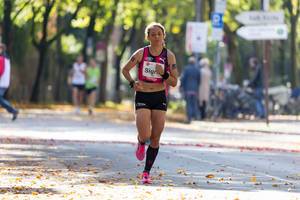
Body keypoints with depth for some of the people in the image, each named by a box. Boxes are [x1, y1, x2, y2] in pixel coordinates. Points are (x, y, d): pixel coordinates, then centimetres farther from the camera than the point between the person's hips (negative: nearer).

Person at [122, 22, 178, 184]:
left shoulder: (169, 56, 0)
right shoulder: (141, 53, -2)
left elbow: (174, 83, 1)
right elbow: (125, 70, 11)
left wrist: (163, 74, -18)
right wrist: (132, 83, -6)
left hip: (160, 98, 1)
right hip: (142, 97, -1)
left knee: (155, 138, -1)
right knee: (145, 136, -15)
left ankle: (146, 172, 11)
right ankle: (141, 143, 23)